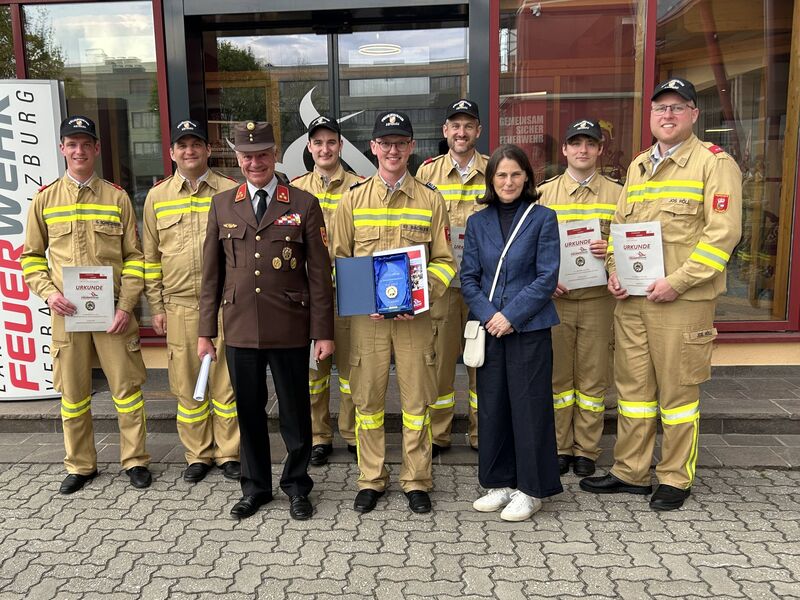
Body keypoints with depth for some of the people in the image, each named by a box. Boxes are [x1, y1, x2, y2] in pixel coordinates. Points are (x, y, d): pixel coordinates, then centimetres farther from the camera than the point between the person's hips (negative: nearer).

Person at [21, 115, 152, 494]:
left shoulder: (117, 198, 4)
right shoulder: (44, 200, 7)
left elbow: (134, 257, 3)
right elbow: (31, 256, 11)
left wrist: (126, 306, -7)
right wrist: (48, 292, -7)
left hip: (113, 311, -1)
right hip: (65, 312, 1)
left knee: (126, 388, 3)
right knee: (72, 393, 9)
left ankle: (134, 460, 18)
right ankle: (80, 465, 25)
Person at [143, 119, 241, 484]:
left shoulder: (231, 192, 2)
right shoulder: (156, 197, 9)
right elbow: (151, 257, 11)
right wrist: (156, 307, 8)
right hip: (179, 306, 2)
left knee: (225, 381, 4)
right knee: (186, 383, 8)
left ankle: (229, 453, 18)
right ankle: (198, 455, 23)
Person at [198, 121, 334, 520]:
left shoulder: (304, 205, -1)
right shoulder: (221, 205, 8)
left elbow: (319, 274, -1)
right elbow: (211, 273, 9)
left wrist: (324, 332, -4)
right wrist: (205, 330, 6)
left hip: (289, 330, -2)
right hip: (239, 330, 2)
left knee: (295, 411, 8)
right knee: (249, 412, 12)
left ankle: (297, 486, 27)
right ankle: (255, 487, 30)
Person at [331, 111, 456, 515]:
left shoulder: (430, 200, 5)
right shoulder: (353, 199, 6)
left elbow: (444, 260, 5)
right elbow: (339, 258, 8)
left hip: (414, 315, 0)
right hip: (366, 315, 1)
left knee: (417, 400, 6)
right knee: (367, 400, 7)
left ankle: (416, 481, 21)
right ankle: (371, 479, 23)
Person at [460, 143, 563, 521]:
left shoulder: (542, 219, -1)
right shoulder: (478, 222, 8)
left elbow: (547, 277, -7)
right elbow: (468, 277, 5)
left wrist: (511, 316, -14)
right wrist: (488, 314, -10)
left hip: (529, 328, -3)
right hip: (488, 329, 4)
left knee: (528, 405, 1)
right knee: (491, 405, 9)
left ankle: (531, 489, 16)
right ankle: (499, 483, 24)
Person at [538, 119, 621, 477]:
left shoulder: (616, 193, 7)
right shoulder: (544, 192, 7)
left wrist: (611, 251, -12)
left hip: (597, 298, 0)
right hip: (555, 297, 0)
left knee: (593, 376, 5)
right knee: (558, 375, 7)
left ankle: (587, 450, 18)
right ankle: (561, 446, 20)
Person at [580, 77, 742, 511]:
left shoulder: (715, 162, -4)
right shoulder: (638, 166, 15)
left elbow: (723, 231, -13)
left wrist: (678, 281, -18)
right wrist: (613, 271, 4)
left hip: (683, 300, -6)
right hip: (630, 297, 6)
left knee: (677, 390, 4)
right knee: (632, 384, 12)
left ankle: (676, 479, 20)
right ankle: (630, 472, 25)